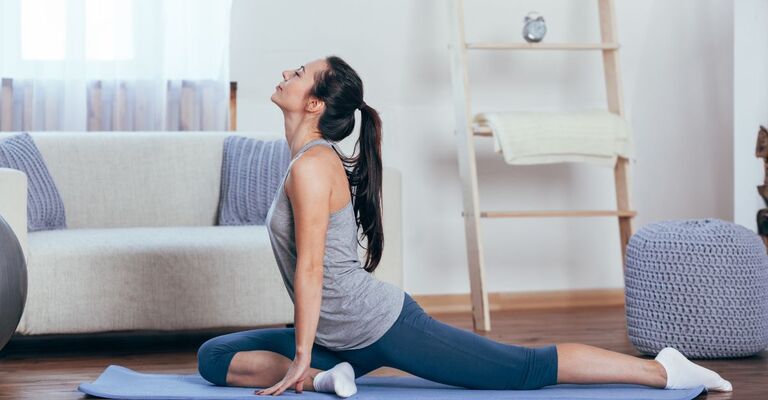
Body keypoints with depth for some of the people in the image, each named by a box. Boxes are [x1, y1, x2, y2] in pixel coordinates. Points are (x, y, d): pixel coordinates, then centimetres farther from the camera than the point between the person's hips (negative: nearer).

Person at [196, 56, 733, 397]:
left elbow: (311, 268, -21)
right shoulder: (315, 159, 14)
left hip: (381, 324, -10)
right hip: (343, 339, 10)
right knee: (215, 357, 7)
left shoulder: (313, 165, -17)